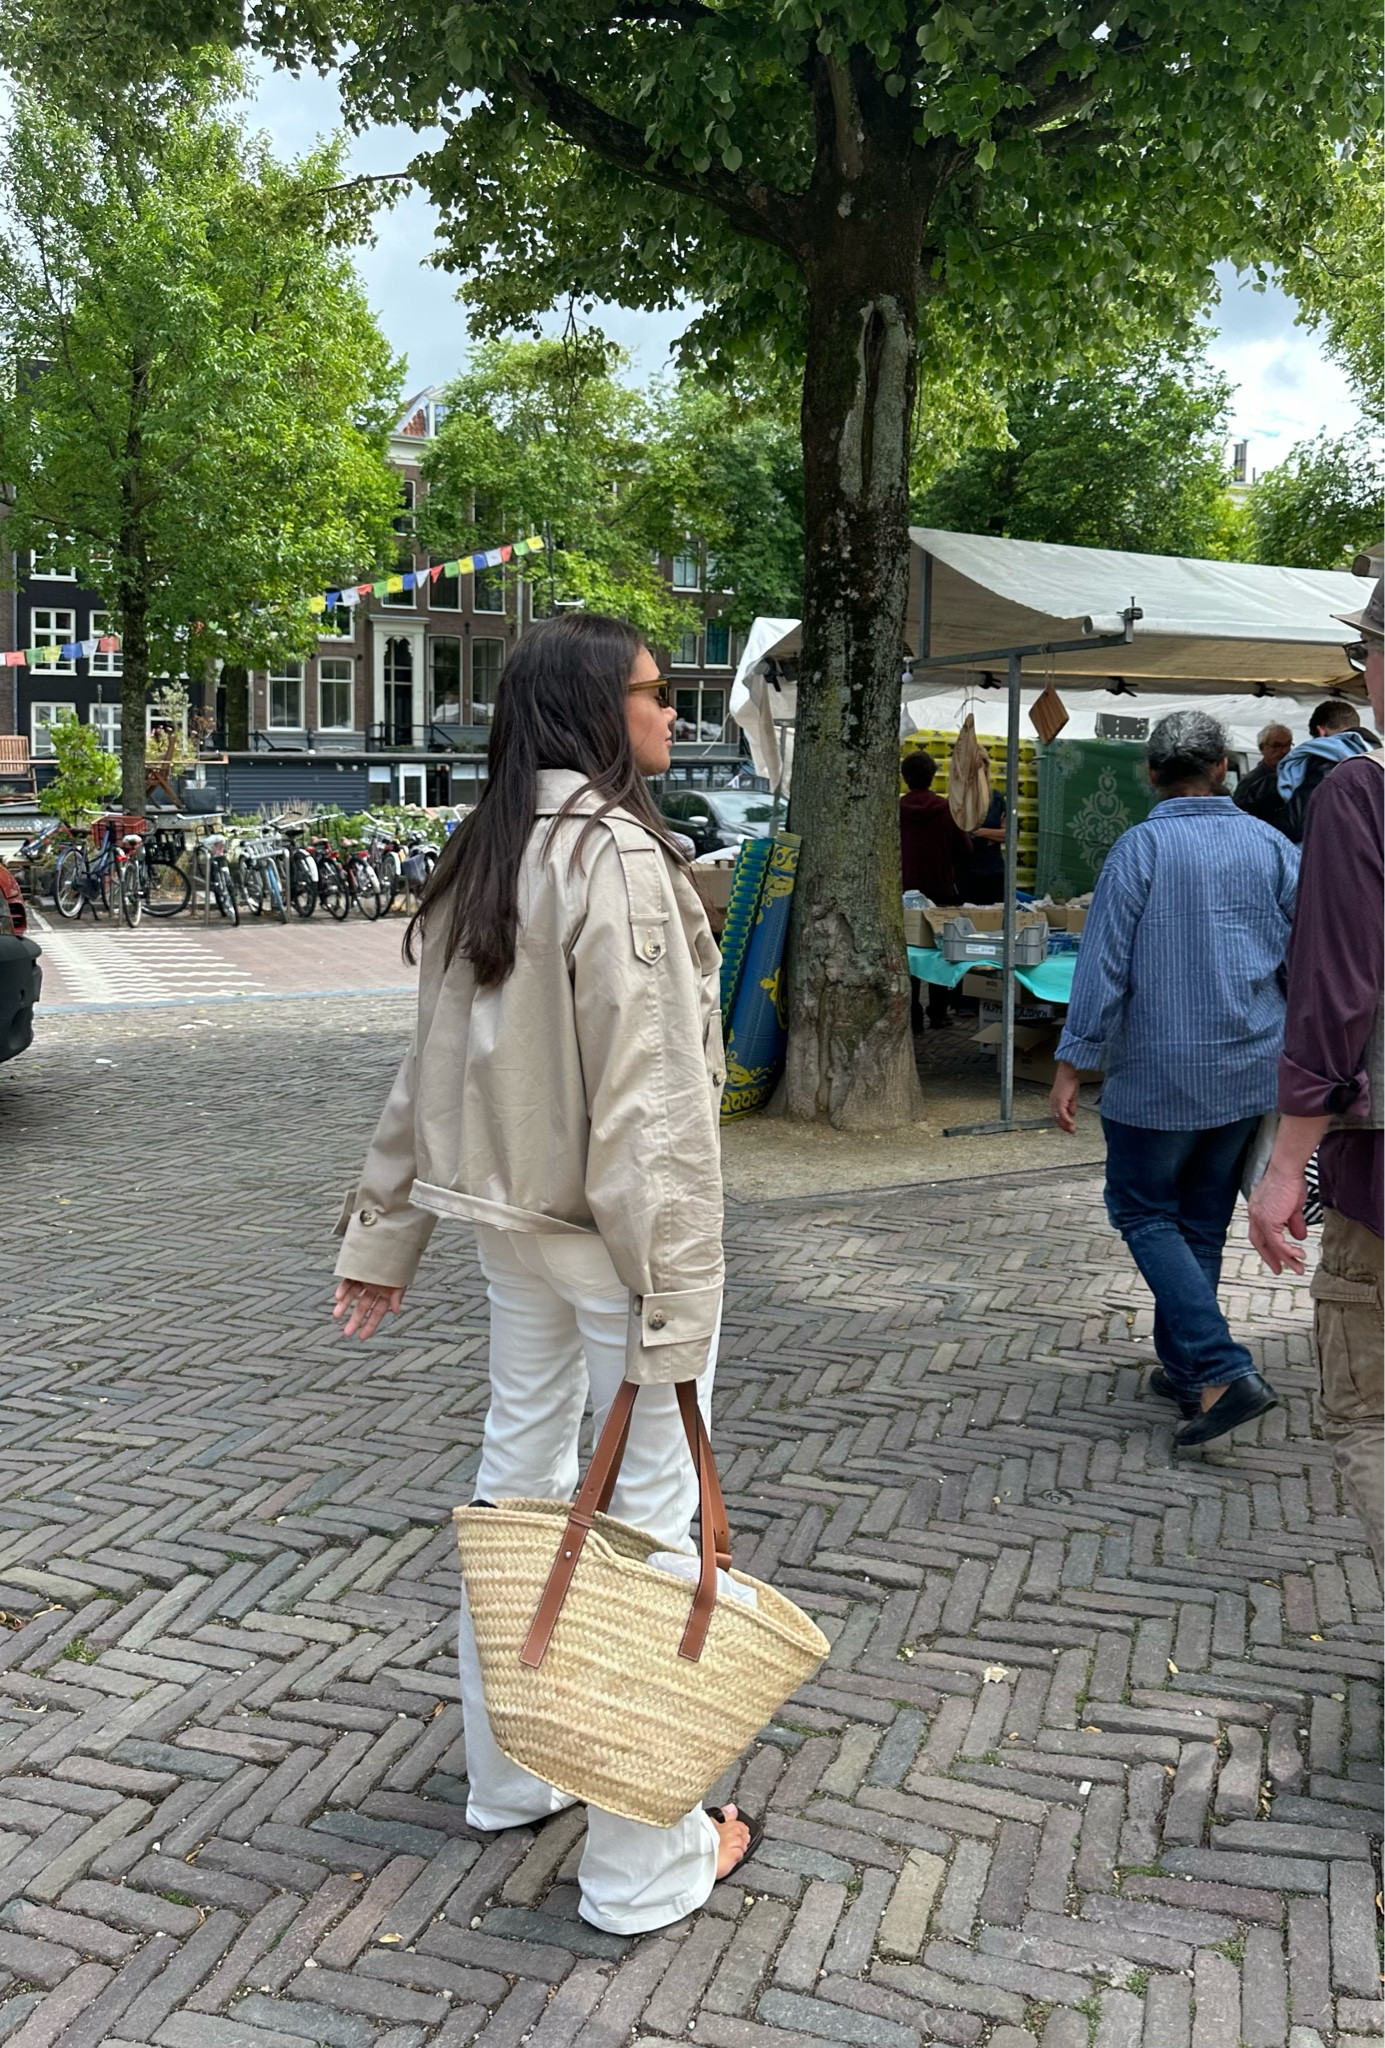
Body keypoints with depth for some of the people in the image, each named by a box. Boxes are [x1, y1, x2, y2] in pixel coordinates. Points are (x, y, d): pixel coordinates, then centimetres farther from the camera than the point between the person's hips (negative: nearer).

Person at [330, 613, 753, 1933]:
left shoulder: (482, 859, 7)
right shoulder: (615, 856, -18)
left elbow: (431, 1064, 10)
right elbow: (645, 1096, -22)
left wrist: (384, 1233, 16)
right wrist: (670, 1301, -21)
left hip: (510, 1219, 9)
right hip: (611, 1227, -9)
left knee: (518, 1479, 20)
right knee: (646, 1517, 2)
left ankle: (507, 1777, 38)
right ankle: (642, 1865, 16)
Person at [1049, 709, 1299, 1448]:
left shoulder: (1141, 848, -11)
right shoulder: (1269, 846, 2)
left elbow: (1103, 964, -13)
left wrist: (1070, 1065, -9)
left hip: (1162, 1072, -5)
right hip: (1250, 1070, 5)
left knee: (1144, 1212, 7)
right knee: (1203, 1222, 16)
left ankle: (1222, 1370, -7)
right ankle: (1183, 1370, 25)